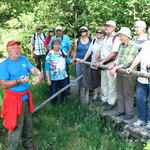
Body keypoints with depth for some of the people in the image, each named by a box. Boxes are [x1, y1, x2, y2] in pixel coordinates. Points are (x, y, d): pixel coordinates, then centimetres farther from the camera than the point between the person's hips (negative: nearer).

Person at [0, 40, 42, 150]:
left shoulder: (24, 59, 6)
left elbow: (33, 69, -6)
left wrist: (39, 75, -29)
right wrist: (18, 81, -29)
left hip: (26, 95, 6)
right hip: (14, 98, -6)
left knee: (28, 122, 20)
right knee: (16, 125, 2)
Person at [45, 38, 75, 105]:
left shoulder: (63, 52, 3)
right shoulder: (50, 55, -8)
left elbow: (69, 61, 10)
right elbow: (47, 68, -7)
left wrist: (74, 59, -11)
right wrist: (48, 79, -9)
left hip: (63, 76, 3)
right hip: (53, 78, -3)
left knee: (65, 91, 10)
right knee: (53, 93, 8)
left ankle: (62, 102, 37)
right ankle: (54, 105, 31)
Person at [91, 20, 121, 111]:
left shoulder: (116, 38, -9)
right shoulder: (104, 38, 18)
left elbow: (114, 53, -17)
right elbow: (99, 50, 21)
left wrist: (102, 61, -17)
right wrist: (95, 60, 6)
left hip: (111, 63, -8)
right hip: (103, 64, 8)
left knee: (111, 84, -3)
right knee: (104, 83, 14)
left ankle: (111, 103, 8)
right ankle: (105, 100, 27)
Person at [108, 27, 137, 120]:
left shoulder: (133, 47, -12)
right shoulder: (121, 46, 13)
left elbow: (128, 62, -20)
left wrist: (116, 67, -24)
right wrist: (113, 64, -1)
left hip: (128, 74, -8)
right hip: (120, 73, 8)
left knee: (128, 94, 1)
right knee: (120, 92, 14)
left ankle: (130, 113, 14)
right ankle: (121, 110, 28)